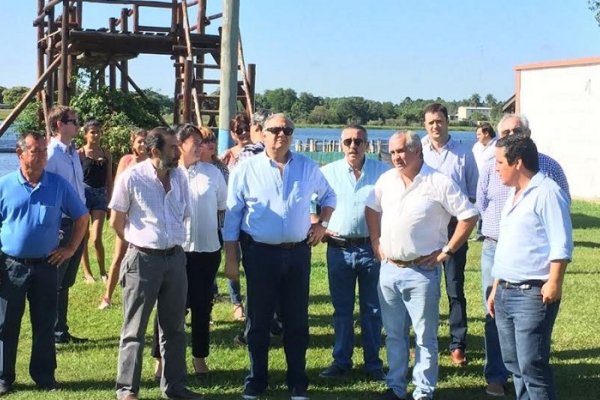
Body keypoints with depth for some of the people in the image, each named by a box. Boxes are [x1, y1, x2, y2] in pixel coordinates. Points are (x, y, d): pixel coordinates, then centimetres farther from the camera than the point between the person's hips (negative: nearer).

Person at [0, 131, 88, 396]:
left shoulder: (59, 185, 0)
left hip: (46, 265, 1)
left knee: (45, 324, 8)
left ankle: (44, 376, 20)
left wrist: (71, 248, 4)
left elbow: (81, 217, 10)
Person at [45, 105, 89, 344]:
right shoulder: (51, 154, -16)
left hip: (78, 223, 8)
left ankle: (61, 331, 26)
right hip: (61, 225, -8)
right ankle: (50, 334, 11)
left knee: (66, 282, 16)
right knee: (55, 282, 1)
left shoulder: (73, 152, 11)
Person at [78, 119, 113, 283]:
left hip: (100, 196, 2)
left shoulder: (106, 154, 7)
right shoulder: (80, 153, -4)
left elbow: (109, 180, 11)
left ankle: (102, 271, 12)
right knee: (83, 236, 6)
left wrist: (109, 201, 8)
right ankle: (87, 272, 17)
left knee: (96, 238, -5)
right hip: (83, 194, -2)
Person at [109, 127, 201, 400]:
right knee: (134, 330, 4)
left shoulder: (179, 177, 5)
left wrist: (170, 242, 13)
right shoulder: (132, 177, -10)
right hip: (143, 258, -5)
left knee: (174, 327, 13)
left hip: (175, 257, 5)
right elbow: (116, 221, -1)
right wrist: (140, 243, 9)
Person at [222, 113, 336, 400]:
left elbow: (328, 196, 22)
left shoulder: (307, 167, 4)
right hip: (260, 254, -2)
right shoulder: (246, 169, -4)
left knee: (297, 321, 10)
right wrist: (231, 259, -4)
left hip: (298, 253, 2)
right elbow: (232, 216, -2)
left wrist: (323, 224, 7)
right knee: (258, 321, 8)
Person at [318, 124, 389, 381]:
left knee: (372, 309, 7)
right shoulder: (328, 172, 2)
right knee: (342, 309, 10)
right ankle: (341, 361, 21)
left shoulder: (383, 172, -1)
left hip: (372, 247, -1)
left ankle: (373, 364, 18)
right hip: (339, 249, 1)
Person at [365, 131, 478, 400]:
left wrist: (447, 251, -10)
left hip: (422, 271, -5)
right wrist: (376, 242, 13)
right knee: (394, 334, 15)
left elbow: (469, 216, -11)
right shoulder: (386, 180, 6)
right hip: (388, 269, 6)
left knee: (425, 337, 3)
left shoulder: (439, 183, -11)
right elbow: (372, 209, 22)